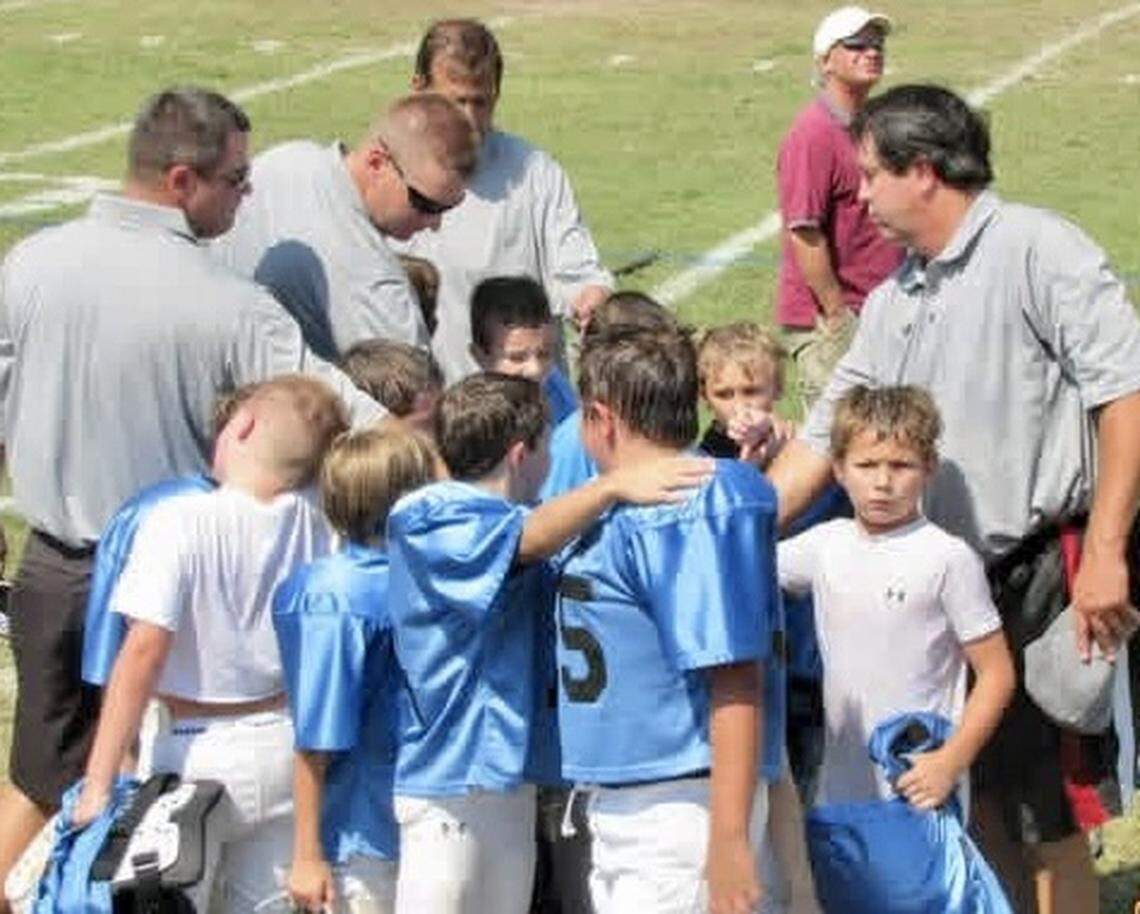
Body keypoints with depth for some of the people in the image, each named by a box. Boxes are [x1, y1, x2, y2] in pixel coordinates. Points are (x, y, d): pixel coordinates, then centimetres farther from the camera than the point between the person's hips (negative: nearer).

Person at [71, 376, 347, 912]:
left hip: (196, 755, -5)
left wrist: (98, 785, -21)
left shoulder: (180, 522, -19)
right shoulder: (315, 527, -3)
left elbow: (143, 651, -22)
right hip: (283, 747, 5)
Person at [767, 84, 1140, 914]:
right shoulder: (894, 302, 14)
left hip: (1045, 568, -8)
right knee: (976, 789, 15)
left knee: (1039, 810, -3)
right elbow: (822, 440, 17)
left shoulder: (1036, 251, -11)